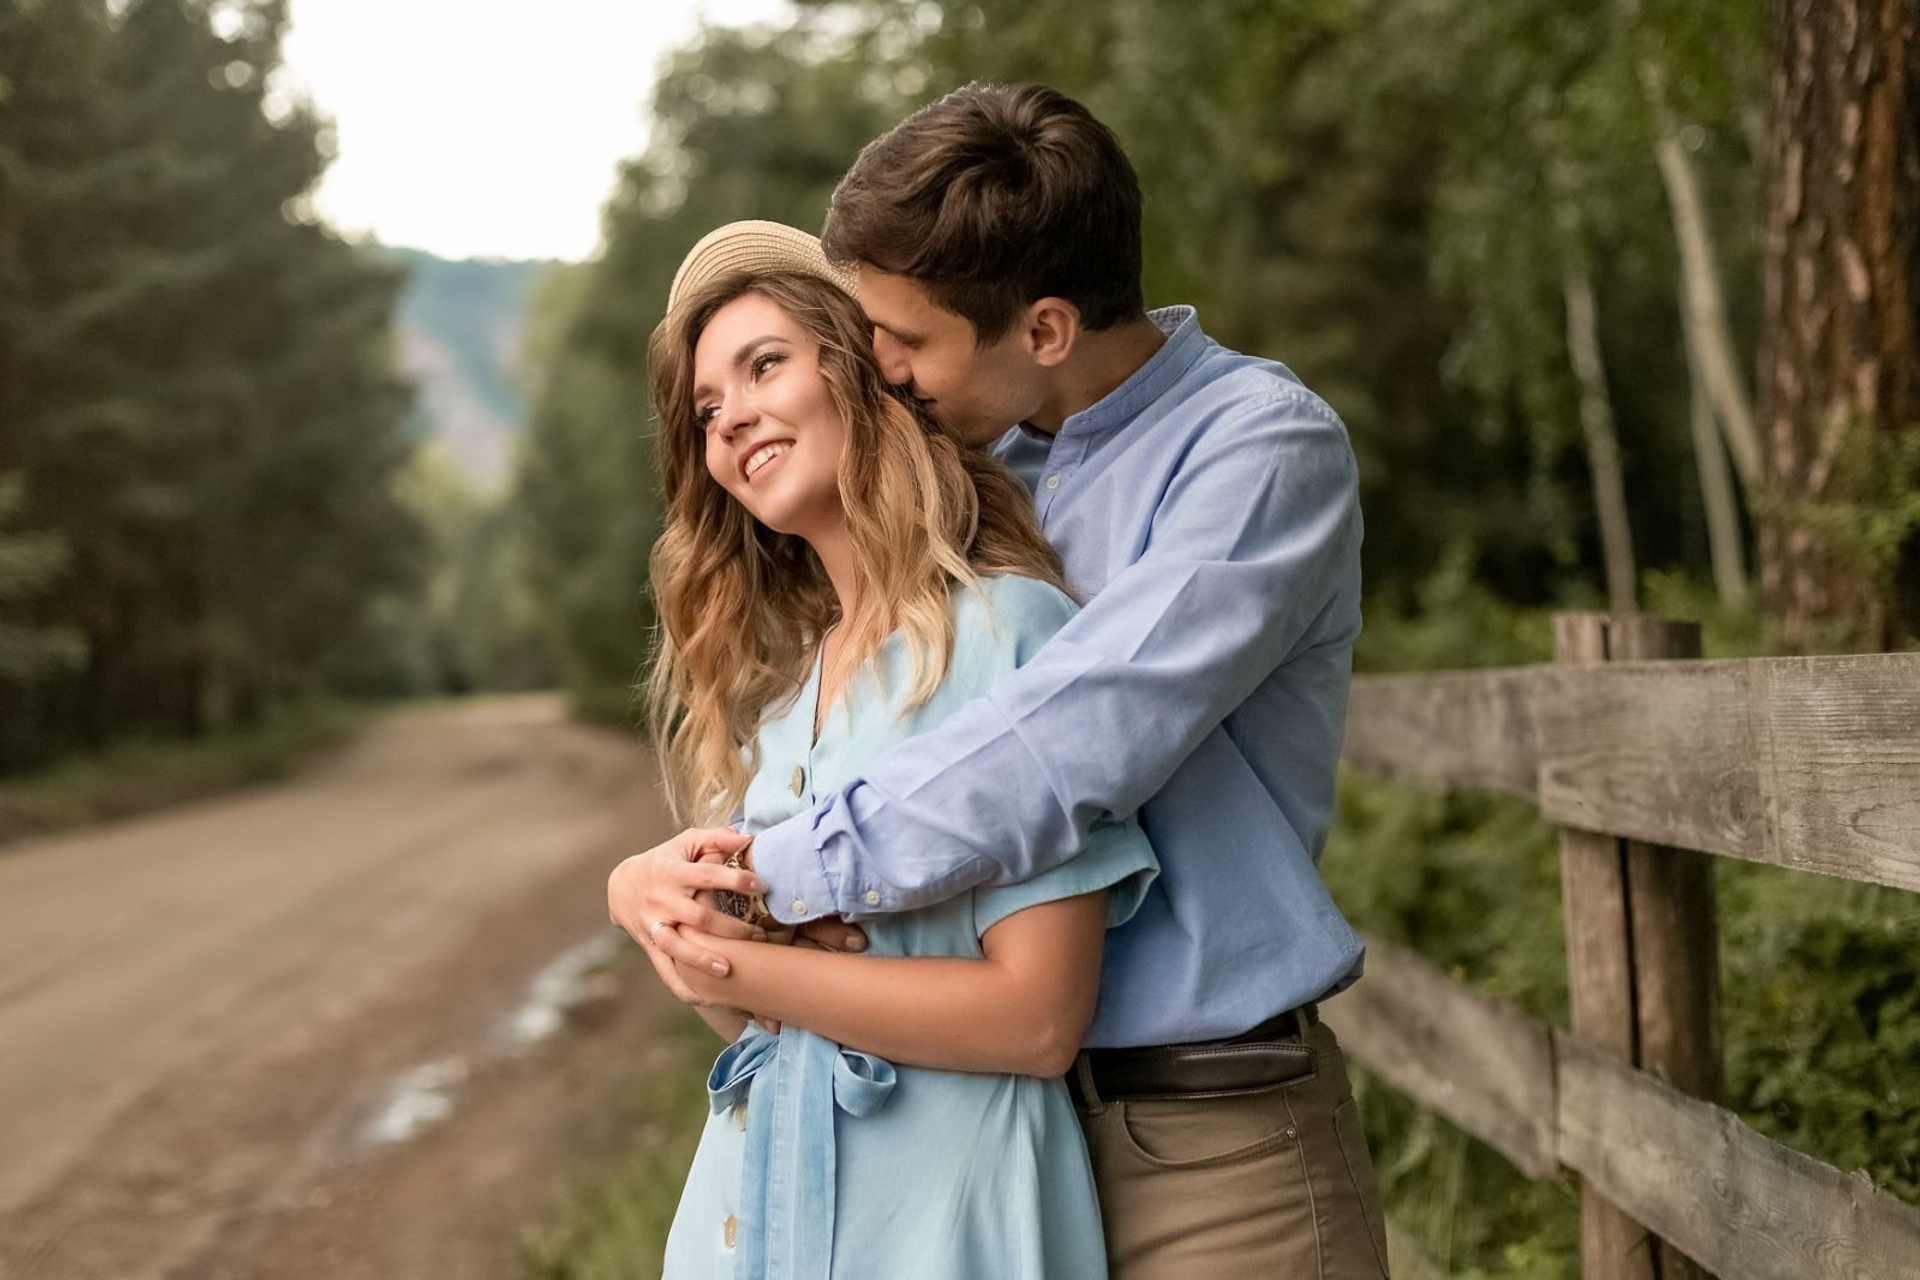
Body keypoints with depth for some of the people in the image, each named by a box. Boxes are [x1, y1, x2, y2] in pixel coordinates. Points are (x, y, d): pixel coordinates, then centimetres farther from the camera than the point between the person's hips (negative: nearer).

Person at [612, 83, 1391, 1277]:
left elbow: (1065, 748, -25)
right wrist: (686, 879, -2)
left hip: (1212, 1132, -6)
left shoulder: (1264, 449, -14)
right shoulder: (997, 464, 8)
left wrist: (779, 873, -19)